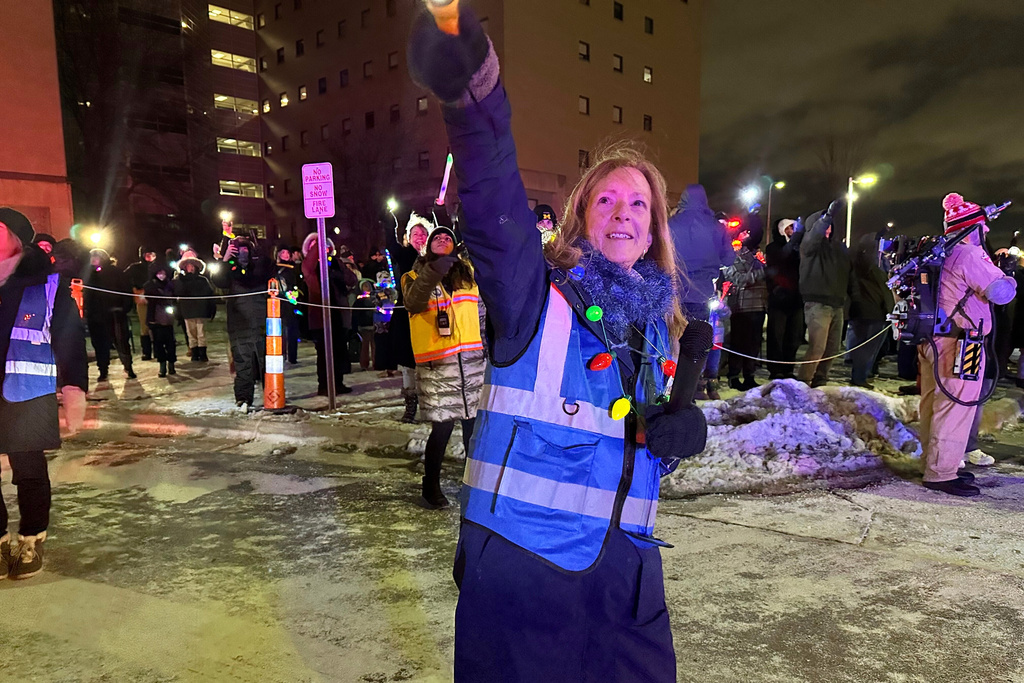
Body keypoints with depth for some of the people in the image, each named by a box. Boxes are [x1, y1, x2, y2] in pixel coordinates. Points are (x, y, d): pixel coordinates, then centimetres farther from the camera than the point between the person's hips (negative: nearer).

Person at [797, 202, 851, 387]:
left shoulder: (837, 245, 17)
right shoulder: (810, 244, -2)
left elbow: (846, 272, 20)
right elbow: (814, 235, -26)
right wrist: (828, 215, -38)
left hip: (837, 304, 7)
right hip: (818, 303, -7)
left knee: (832, 348, 10)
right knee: (817, 348, -13)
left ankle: (819, 382, 21)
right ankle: (802, 384, -6)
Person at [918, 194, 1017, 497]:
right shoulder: (969, 255, -14)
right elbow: (1001, 292, -17)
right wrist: (1009, 278, 1)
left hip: (933, 341, 10)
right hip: (959, 344, -10)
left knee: (934, 404, 14)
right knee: (955, 408, -6)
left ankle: (934, 465, 25)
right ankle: (941, 474, -3)